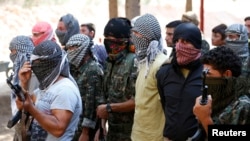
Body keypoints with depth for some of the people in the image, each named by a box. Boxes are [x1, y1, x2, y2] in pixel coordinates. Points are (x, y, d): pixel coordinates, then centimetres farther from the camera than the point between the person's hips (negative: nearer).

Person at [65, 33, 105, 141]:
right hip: (74, 124, 8)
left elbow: (92, 102, -18)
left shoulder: (92, 70, -13)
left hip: (84, 125, -8)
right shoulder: (77, 68, 14)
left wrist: (85, 132, -20)